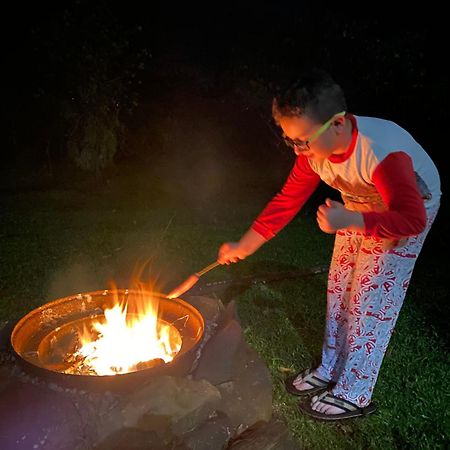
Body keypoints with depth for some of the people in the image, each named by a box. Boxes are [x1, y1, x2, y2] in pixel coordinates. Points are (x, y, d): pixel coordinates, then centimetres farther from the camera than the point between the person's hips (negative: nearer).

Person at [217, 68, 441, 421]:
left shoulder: (382, 152, -41)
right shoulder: (315, 151, -19)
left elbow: (412, 219, -38)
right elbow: (287, 200, -11)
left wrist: (348, 220, -52)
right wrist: (243, 247, -13)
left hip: (411, 206, -6)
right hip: (360, 206, 7)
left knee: (372, 296, -7)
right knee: (339, 286, 8)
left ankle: (354, 395, 7)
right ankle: (331, 371, 25)